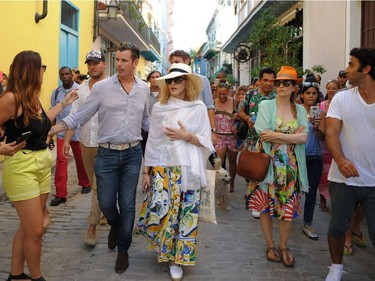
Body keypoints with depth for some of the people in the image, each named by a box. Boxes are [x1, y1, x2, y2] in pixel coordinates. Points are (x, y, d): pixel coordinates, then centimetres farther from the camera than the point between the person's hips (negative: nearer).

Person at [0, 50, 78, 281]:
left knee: (28, 227, 17)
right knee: (35, 230, -1)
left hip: (42, 164, 9)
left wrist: (64, 103, 26)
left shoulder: (32, 97, 8)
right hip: (21, 167, -9)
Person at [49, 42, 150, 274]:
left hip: (132, 153, 2)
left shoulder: (144, 89, 5)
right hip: (107, 153, -1)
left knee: (127, 204, 6)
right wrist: (51, 130, -11)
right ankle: (116, 226, 42)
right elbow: (80, 116, -3)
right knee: (106, 203, 6)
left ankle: (123, 249, 24)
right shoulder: (102, 87, -5)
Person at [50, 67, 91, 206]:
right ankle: (60, 194, -1)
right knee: (61, 161, -4)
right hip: (61, 132, 2)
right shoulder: (55, 92, 6)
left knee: (81, 160, 12)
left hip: (78, 131, -2)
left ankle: (85, 184, 34)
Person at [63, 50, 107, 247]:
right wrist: (67, 140, -2)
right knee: (95, 184, 19)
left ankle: (92, 227, 2)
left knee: (99, 186, -5)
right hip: (86, 142, 6)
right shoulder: (81, 89, 8)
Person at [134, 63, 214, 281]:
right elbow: (152, 141, 7)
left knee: (184, 214, 3)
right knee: (157, 211, -6)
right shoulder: (159, 107, 4)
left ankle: (177, 258, 22)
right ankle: (166, 248, 26)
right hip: (162, 168, 1)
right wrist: (146, 171, 5)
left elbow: (206, 142, 3)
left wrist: (187, 136, -14)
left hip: (187, 170, -1)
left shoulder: (198, 108, 1)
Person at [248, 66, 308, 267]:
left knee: (288, 206, 6)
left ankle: (283, 246, 23)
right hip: (268, 163, -2)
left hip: (290, 166, 2)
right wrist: (292, 136, -9)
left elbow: (303, 138, -7)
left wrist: (276, 135, -14)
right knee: (265, 205, 4)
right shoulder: (266, 105, 0)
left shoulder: (300, 110, 8)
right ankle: (270, 246, 21)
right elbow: (264, 134, -13)